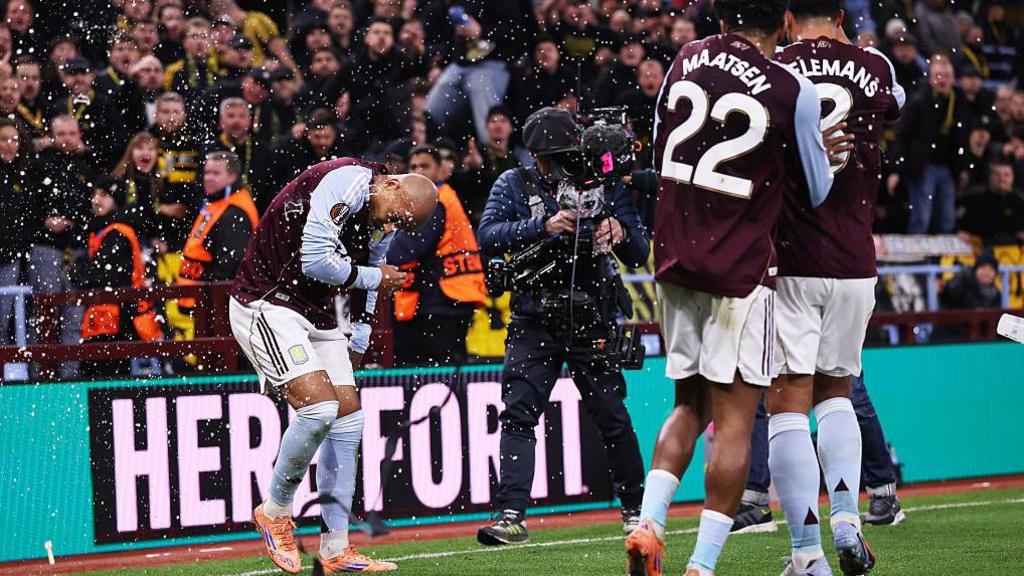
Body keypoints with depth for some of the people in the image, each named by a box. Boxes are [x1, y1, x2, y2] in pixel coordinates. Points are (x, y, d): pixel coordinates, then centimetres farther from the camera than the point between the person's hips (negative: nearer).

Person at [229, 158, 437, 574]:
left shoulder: (380, 226, 10)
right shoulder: (347, 182, -20)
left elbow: (362, 287, 23)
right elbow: (315, 260, -24)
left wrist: (355, 350, 21)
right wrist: (375, 276, -9)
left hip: (317, 316, 10)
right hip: (266, 305, -9)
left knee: (348, 416, 3)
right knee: (319, 405, -22)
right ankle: (275, 511, 1)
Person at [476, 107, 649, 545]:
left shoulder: (604, 186, 4)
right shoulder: (514, 185, 2)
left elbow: (640, 255, 3)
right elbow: (488, 237, -14)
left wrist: (620, 232, -19)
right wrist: (543, 225, -26)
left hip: (591, 323, 0)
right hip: (534, 323, 0)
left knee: (612, 418, 4)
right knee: (517, 414, -11)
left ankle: (634, 508, 19)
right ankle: (512, 515, -13)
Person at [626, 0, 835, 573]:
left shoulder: (685, 60, 4)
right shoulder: (794, 91, -10)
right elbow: (817, 191, 3)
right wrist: (823, 152, 21)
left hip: (675, 262, 5)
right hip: (740, 270, -5)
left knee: (690, 404, 18)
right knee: (734, 421, 0)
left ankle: (648, 524, 0)